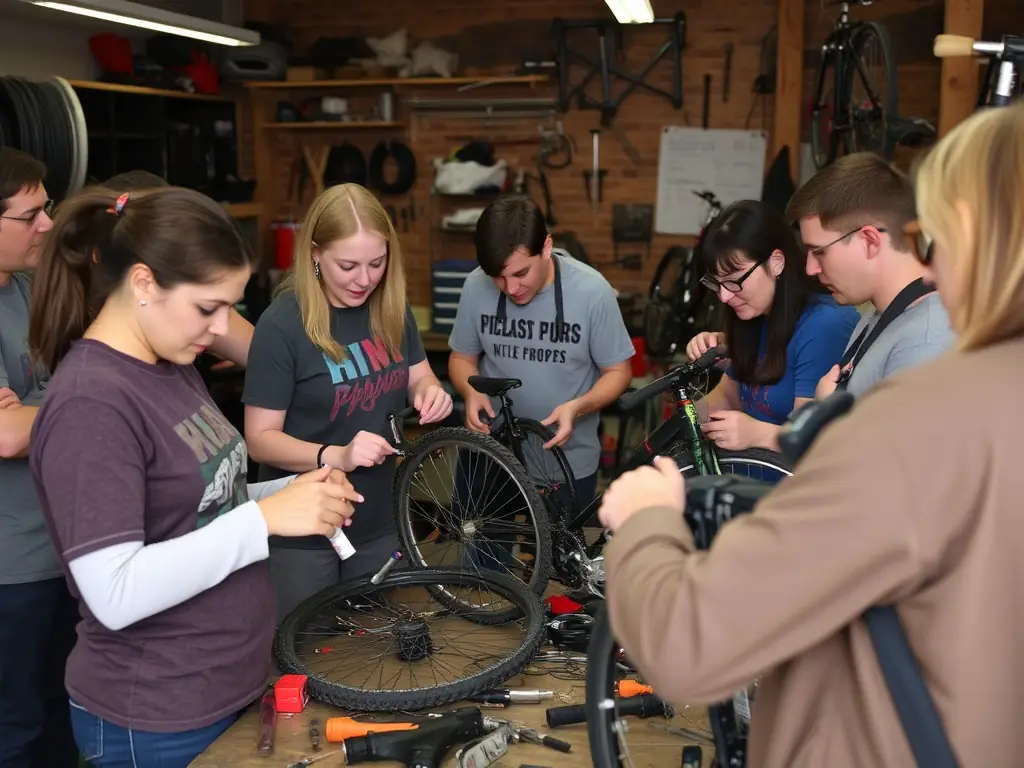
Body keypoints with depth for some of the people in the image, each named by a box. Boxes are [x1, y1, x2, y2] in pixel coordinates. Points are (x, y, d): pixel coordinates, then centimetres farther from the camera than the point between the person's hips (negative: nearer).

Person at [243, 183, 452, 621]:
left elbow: (417, 376, 11)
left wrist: (430, 393, -12)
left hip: (378, 521, 5)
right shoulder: (283, 325, -19)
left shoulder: (391, 308, -3)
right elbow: (260, 439, -17)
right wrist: (336, 456, -33)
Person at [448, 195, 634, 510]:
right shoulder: (477, 286, -12)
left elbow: (618, 371, -8)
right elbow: (462, 358, 3)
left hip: (569, 462, -1)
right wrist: (472, 392, -18)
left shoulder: (591, 290, -18)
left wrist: (576, 408, -25)